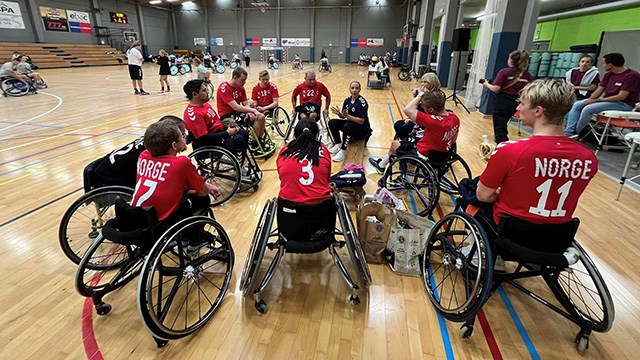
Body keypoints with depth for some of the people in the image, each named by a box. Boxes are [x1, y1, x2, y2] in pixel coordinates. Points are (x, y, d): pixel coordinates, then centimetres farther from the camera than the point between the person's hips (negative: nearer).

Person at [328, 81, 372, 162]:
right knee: (332, 122, -9)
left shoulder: (362, 102, -19)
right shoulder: (347, 100, -1)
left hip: (363, 129, -7)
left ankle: (342, 152, -27)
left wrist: (348, 116, -32)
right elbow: (343, 116, 4)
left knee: (347, 126, -36)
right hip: (350, 123, 7)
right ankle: (338, 145, -7)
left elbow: (361, 121, -24)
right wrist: (338, 113, -18)